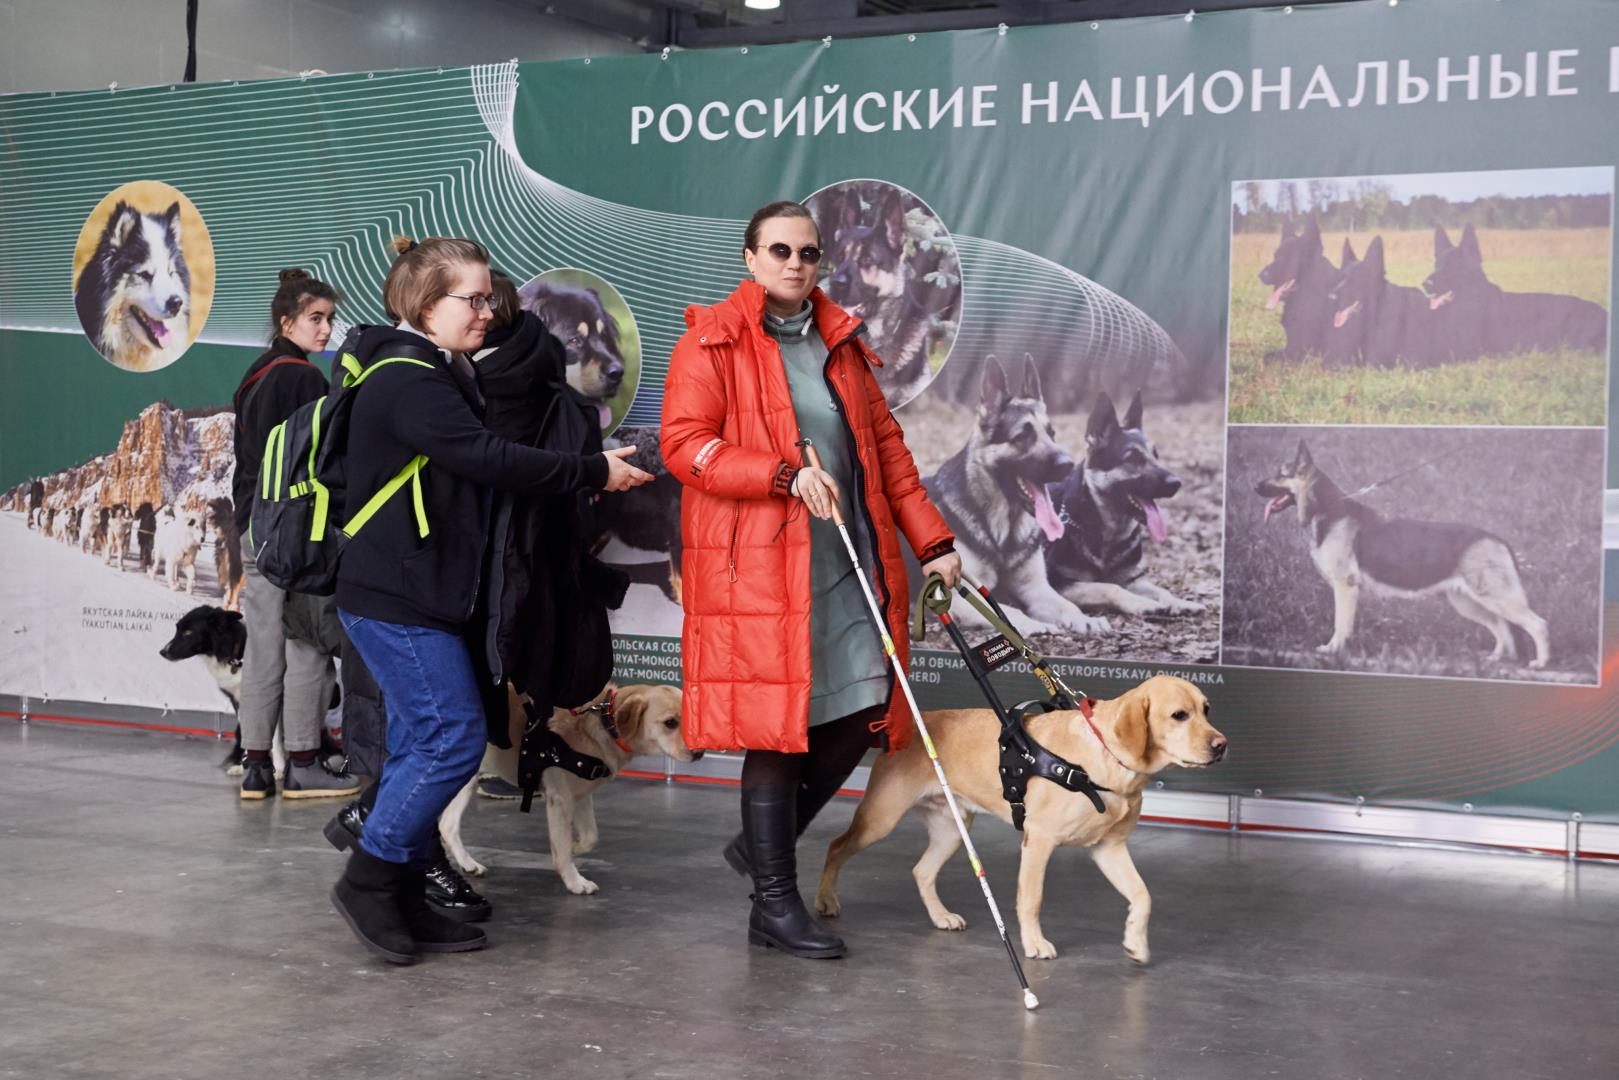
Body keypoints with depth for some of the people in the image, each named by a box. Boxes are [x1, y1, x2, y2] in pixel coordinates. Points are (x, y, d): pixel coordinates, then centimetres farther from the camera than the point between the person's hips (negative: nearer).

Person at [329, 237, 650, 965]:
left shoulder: (435, 375, 18)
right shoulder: (408, 380, -15)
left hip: (413, 598, 10)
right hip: (395, 599, -10)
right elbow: (491, 461, -23)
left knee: (421, 747, 11)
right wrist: (594, 472, -15)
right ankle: (369, 880, 1)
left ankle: (402, 901, 16)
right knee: (454, 738, -10)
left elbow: (475, 466, 17)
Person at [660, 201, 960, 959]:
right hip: (757, 565, -6)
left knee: (865, 711, 3)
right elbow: (684, 445, -11)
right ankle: (775, 905, 9)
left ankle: (762, 843, 24)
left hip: (848, 558, 6)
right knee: (777, 725, -3)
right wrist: (788, 475, -20)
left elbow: (886, 446, 18)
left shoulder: (841, 341, 17)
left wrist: (931, 541, 13)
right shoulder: (713, 342, -1)